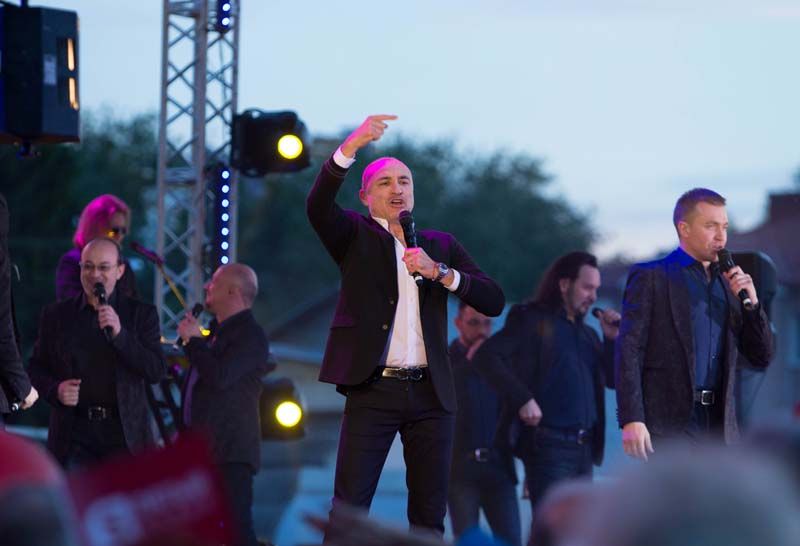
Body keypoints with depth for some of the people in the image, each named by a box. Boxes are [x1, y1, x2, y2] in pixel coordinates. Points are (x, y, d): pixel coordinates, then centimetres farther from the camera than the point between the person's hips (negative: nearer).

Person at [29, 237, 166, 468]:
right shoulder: (56, 314, 10)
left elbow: (157, 372, -4)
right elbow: (37, 367, 15)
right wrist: (55, 390, -7)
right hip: (74, 432, 1)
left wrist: (119, 334, -16)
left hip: (124, 432, -1)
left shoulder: (141, 314, 5)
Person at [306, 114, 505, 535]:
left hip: (431, 394, 3)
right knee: (349, 509, -8)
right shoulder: (355, 236, 7)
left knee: (429, 516, 5)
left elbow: (494, 301, 6)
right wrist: (351, 147, -27)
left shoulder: (441, 245, 15)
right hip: (372, 390, -3)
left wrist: (440, 272, -8)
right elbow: (318, 205, -14)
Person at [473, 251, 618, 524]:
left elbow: (613, 379, 20)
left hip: (584, 449, 8)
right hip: (548, 445, -8)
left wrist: (611, 338, 6)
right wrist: (522, 399, -19)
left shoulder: (587, 334, 21)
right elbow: (486, 356, -12)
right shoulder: (532, 320, -2)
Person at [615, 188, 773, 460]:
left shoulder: (727, 284, 17)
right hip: (667, 425, -6)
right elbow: (628, 351, -7)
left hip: (717, 425, 6)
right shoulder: (650, 277, 1)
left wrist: (752, 302, 1)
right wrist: (631, 420, -17)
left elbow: (761, 357, 17)